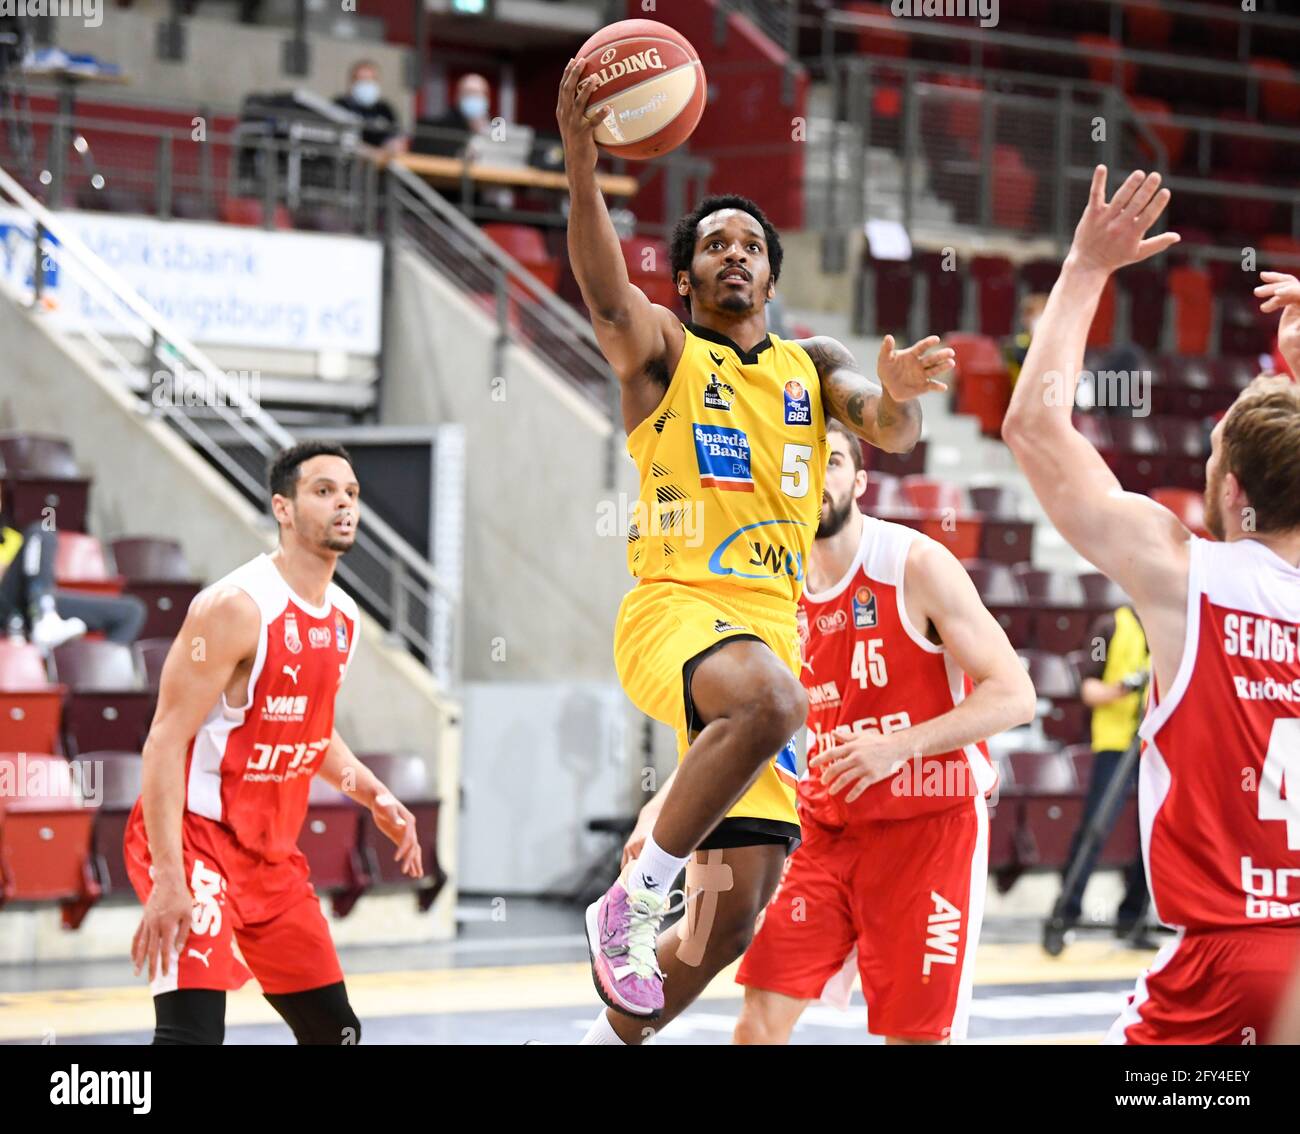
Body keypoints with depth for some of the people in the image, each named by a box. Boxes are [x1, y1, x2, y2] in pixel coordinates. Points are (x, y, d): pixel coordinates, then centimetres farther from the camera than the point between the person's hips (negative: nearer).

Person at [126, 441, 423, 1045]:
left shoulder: (343, 618, 8)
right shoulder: (237, 607, -19)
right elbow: (166, 742, -22)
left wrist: (375, 796, 9)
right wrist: (169, 881, -28)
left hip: (271, 850, 9)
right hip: (195, 836, -9)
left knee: (335, 1028, 13)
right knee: (192, 1032, -24)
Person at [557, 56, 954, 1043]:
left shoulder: (813, 365, 17)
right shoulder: (660, 348, 4)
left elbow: (890, 431, -1)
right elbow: (606, 294, -18)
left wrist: (896, 399, -27)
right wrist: (583, 164, -36)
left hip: (770, 621, 5)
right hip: (672, 609, -5)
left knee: (734, 920, 2)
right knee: (773, 697, -40)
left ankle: (613, 1041, 20)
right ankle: (637, 897, -26)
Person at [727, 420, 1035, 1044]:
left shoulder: (917, 565, -11)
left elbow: (1014, 695, -15)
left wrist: (899, 746, -25)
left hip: (928, 824, -5)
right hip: (825, 829, 5)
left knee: (916, 1034, -4)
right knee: (761, 1015, -4)